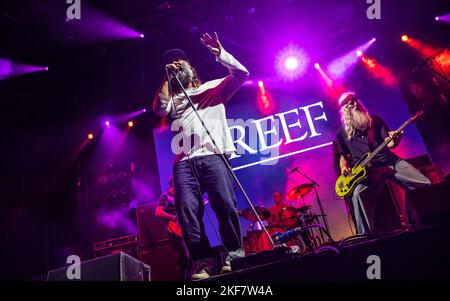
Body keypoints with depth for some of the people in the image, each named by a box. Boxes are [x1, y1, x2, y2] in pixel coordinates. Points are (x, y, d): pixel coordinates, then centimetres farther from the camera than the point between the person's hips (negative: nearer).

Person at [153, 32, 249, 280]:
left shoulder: (213, 88, 25)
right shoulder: (172, 99, 30)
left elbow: (241, 74, 14)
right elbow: (159, 109, 8)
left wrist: (220, 54, 3)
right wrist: (167, 77, 14)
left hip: (212, 156, -2)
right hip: (183, 162, 2)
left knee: (225, 205, -17)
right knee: (187, 212, -13)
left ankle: (234, 255, -4)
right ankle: (203, 264, -9)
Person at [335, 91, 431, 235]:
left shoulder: (375, 120, 10)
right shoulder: (343, 133, 7)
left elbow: (389, 144, 6)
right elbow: (343, 155, 15)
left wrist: (394, 140, -17)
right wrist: (343, 166, -6)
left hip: (391, 161, 3)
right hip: (367, 170, -2)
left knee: (426, 185, -10)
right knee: (358, 194, -33)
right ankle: (365, 235, -25)